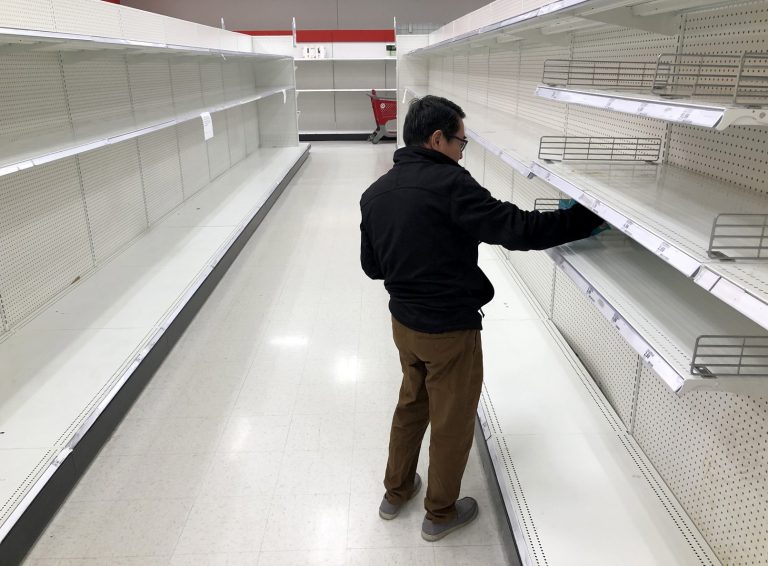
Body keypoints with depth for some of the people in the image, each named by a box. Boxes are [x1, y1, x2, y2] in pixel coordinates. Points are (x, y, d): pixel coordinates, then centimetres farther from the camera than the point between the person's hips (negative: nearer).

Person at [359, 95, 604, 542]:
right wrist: (588, 217, -15)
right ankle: (441, 514, 34)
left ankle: (396, 492, 43)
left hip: (404, 323, 7)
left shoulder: (375, 193, 2)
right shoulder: (448, 183, -22)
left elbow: (371, 266, 8)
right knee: (452, 424, 14)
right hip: (450, 331, -7)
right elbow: (519, 229, -25)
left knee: (411, 405, 27)